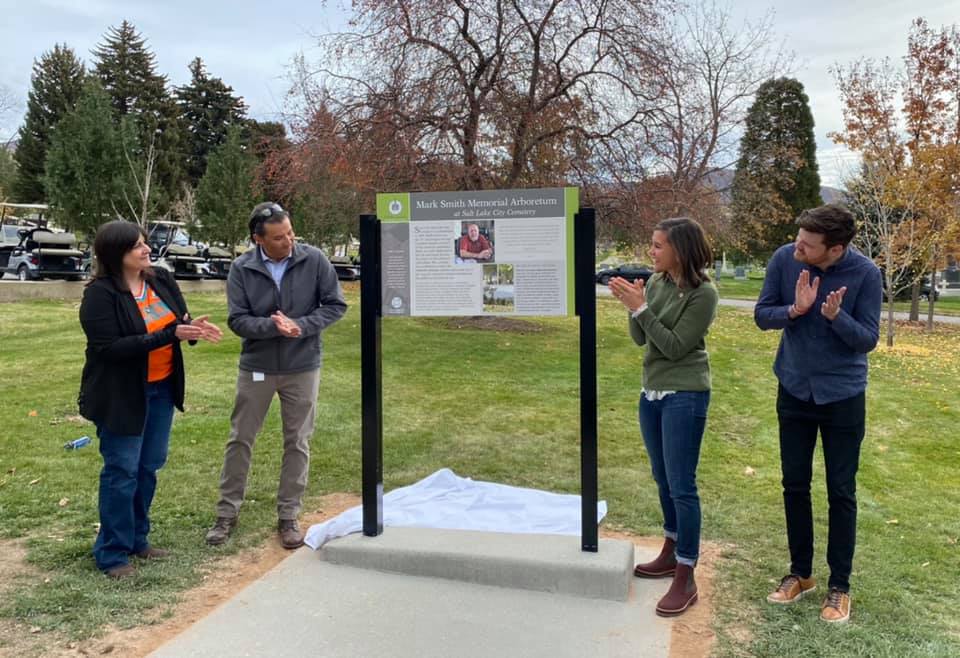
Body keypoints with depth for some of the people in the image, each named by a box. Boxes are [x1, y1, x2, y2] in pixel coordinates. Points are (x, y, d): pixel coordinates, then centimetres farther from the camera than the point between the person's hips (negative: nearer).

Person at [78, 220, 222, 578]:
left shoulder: (162, 280, 2)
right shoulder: (100, 294, -18)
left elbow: (180, 323, 8)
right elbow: (110, 347, -25)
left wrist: (194, 328, -18)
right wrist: (169, 335, -30)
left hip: (161, 388, 7)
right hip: (121, 395, -6)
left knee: (149, 466, 16)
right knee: (121, 471, 2)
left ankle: (137, 538, 32)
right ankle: (112, 553, 16)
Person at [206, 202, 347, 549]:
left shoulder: (314, 260, -11)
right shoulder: (241, 269, -10)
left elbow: (335, 305, -6)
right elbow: (237, 319, -10)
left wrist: (300, 325, -20)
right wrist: (272, 326, -28)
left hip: (302, 367, 0)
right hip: (256, 367, 0)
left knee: (298, 443, 8)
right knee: (240, 439, 9)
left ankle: (288, 516, 22)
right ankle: (227, 513, 25)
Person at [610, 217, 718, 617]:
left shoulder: (703, 293, -15)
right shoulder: (656, 282, 4)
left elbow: (675, 347, -18)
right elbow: (640, 339, 5)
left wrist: (640, 308, -21)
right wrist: (633, 306, -12)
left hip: (685, 397, -7)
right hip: (652, 393, 8)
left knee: (681, 486, -5)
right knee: (663, 480, 17)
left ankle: (686, 579, 4)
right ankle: (671, 554, 33)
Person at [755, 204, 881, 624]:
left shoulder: (865, 273, -17)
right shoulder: (784, 259, -13)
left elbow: (868, 339, -13)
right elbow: (762, 315, -5)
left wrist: (835, 316, -32)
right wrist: (795, 310, -25)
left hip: (843, 396, -2)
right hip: (793, 391, 2)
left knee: (840, 493, 6)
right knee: (795, 485, 11)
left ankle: (839, 585, 20)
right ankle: (800, 572, 28)